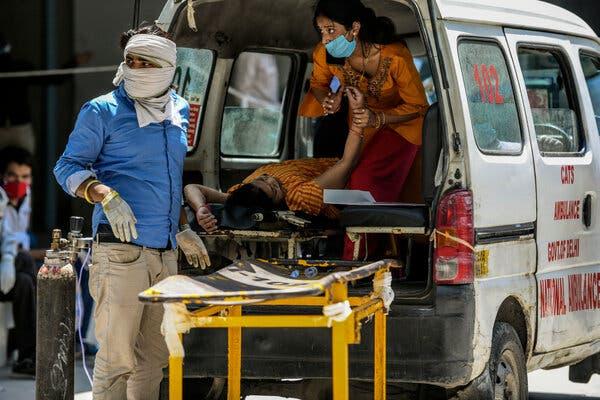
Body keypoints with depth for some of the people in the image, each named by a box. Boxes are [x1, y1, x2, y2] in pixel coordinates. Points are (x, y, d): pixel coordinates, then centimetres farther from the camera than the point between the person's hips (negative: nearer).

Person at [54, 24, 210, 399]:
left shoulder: (179, 112, 15)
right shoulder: (103, 111, -3)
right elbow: (68, 167, -3)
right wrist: (106, 197, -19)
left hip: (166, 252, 6)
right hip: (121, 247, -6)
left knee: (154, 356, 11)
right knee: (117, 355, -11)